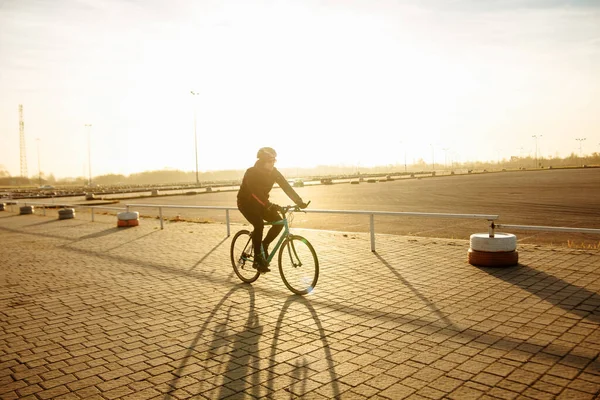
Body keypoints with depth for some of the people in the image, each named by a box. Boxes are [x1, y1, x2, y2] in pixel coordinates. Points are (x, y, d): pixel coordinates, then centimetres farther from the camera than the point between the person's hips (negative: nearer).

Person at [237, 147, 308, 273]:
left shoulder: (273, 172, -10)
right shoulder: (251, 173, -26)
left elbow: (286, 187, -16)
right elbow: (256, 192, -38)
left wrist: (299, 202, -28)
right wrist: (270, 206, -50)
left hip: (260, 203, 6)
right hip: (246, 202, -6)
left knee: (278, 221, -14)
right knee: (259, 224, -29)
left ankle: (264, 245, 7)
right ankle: (258, 259, -19)